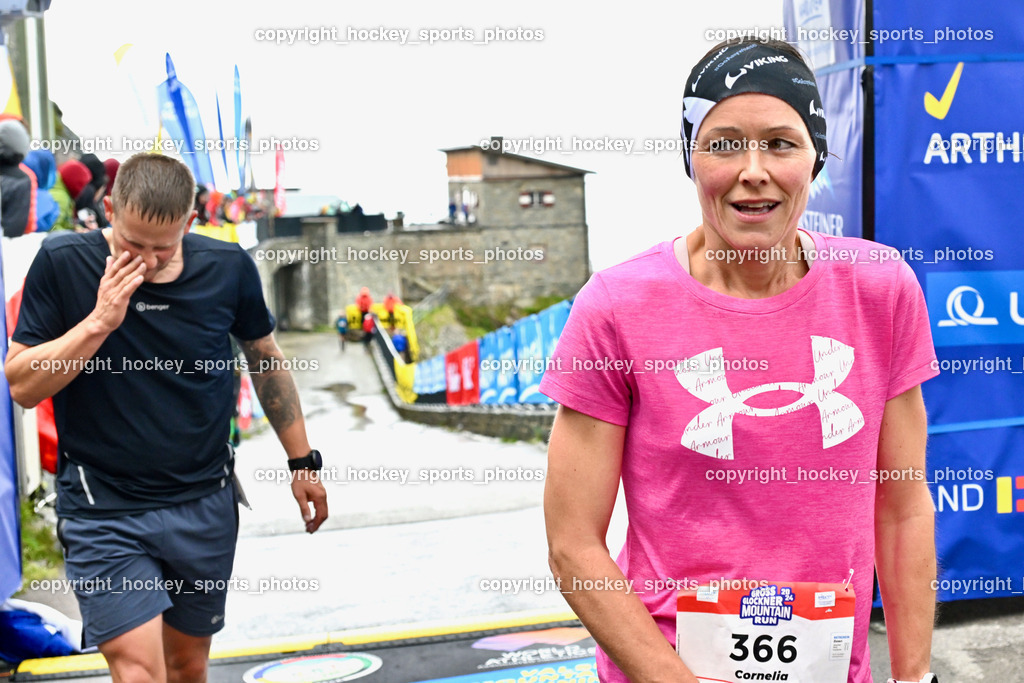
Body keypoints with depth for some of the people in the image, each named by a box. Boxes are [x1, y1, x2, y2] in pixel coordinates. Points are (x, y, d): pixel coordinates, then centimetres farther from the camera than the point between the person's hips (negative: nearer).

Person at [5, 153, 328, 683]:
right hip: (103, 510, -2)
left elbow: (266, 361, 10)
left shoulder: (229, 267, -4)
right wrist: (99, 320, -22)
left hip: (204, 505, 3)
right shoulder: (62, 265, -9)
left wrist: (302, 461, 14)